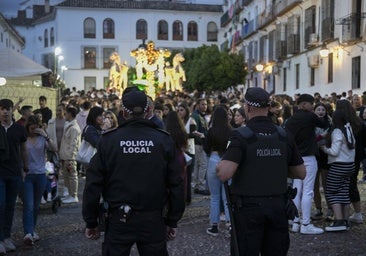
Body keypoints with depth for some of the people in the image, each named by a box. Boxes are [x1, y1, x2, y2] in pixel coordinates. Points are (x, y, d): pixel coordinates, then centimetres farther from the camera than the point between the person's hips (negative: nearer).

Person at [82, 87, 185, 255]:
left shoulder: (108, 141, -5)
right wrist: (172, 221, 7)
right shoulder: (164, 140, -4)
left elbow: (93, 185, -4)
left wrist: (91, 222, 6)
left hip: (119, 219, 0)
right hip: (154, 221, 1)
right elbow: (175, 185, -2)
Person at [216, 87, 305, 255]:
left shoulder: (241, 136, -13)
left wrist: (219, 165, -2)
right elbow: (301, 173, 9)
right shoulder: (284, 136, 2)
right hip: (278, 206, 4)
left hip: (248, 206, -4)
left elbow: (224, 174, -23)